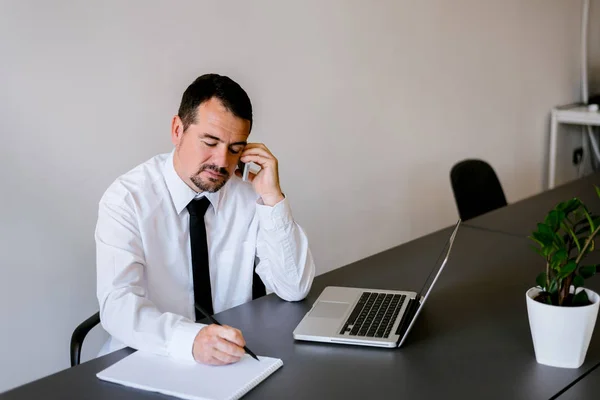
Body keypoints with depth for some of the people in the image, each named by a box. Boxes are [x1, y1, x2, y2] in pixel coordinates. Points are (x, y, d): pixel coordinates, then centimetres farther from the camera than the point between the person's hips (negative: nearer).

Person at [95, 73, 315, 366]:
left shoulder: (248, 195, -2)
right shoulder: (127, 198, -11)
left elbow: (294, 288, -6)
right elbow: (118, 303, -23)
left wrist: (272, 198, -15)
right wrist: (190, 339, -40)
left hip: (233, 360, 3)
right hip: (148, 362, -2)